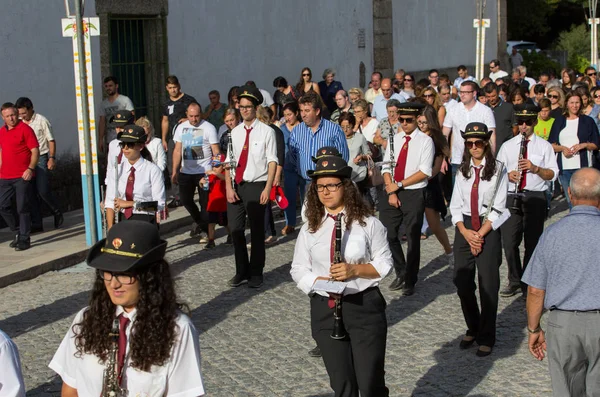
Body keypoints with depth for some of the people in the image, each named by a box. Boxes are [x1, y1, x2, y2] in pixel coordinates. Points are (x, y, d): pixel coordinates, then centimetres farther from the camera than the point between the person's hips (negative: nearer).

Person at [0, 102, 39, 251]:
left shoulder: (25, 129, -7)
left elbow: (35, 151, -11)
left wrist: (30, 168, -22)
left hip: (22, 177, -7)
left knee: (23, 208, -3)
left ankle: (24, 239, 6)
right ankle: (18, 232, 24)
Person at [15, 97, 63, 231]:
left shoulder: (41, 121, -5)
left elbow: (51, 140, -3)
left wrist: (52, 158, -12)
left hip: (41, 158, -5)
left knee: (43, 190, -12)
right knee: (31, 192, 4)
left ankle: (57, 214, 13)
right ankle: (36, 224, 10)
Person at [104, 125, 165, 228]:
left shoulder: (152, 170, -2)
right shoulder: (116, 170, 10)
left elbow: (159, 204, -7)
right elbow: (110, 202, 5)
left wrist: (130, 204, -7)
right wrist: (111, 228, -7)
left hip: (145, 220, -3)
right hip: (123, 221, 3)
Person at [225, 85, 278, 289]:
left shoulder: (266, 132, -4)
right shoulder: (235, 132, 10)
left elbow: (272, 161, -8)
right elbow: (228, 161, 9)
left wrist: (267, 189, -15)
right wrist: (229, 187, -2)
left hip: (256, 186, -4)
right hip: (236, 186, 5)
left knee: (257, 231, 4)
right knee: (235, 229, 7)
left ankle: (256, 274, 16)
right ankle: (242, 272, 21)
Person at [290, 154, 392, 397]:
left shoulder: (367, 223, -3)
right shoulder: (310, 228, 5)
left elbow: (384, 264, -1)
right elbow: (298, 269, 7)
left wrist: (355, 269, -18)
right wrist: (321, 282, -13)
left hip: (364, 307, -2)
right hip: (324, 310, 3)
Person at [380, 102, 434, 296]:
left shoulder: (425, 141, -5)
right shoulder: (394, 139, 10)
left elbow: (424, 172, -12)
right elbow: (386, 167, 7)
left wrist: (399, 185, -13)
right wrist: (391, 191, -7)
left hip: (414, 194, -4)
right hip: (391, 192, 5)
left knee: (413, 238, 3)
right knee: (389, 234, 5)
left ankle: (410, 281, 15)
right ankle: (400, 273, 24)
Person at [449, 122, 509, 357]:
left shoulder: (498, 170, -3)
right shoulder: (462, 171, 9)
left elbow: (498, 209, -6)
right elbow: (456, 206, 7)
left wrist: (480, 234, -12)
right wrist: (466, 233, -8)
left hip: (489, 229, -4)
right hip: (464, 229, 4)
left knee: (488, 286, -3)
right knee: (462, 284, 5)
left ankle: (486, 338, 9)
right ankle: (472, 329, 25)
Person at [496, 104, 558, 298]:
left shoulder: (544, 146, 5)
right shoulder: (507, 146, 12)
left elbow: (552, 174, 0)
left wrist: (535, 168, -17)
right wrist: (508, 175, -10)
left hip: (535, 197, -2)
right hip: (512, 197, 2)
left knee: (532, 243, 3)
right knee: (509, 243, -1)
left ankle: (528, 284, 15)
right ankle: (515, 281, 15)